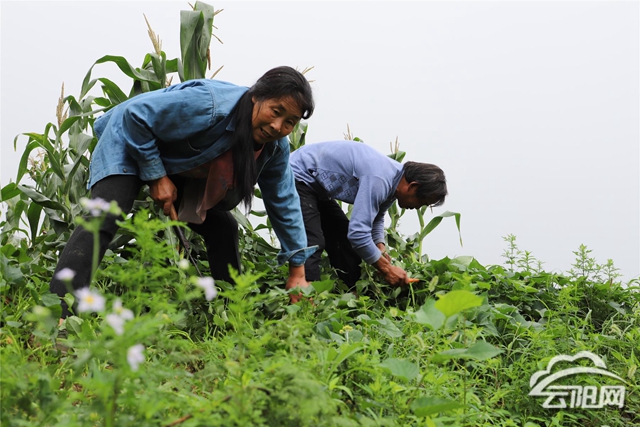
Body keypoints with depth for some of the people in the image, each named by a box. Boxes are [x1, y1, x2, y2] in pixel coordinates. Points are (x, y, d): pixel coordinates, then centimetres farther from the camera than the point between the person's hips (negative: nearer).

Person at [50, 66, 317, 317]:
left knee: (222, 227, -1)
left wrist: (297, 272, -3)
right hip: (130, 144, -6)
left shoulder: (275, 147, -15)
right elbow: (136, 116, -30)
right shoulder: (209, 105, -37)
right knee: (104, 220, -27)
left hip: (184, 172, 7)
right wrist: (156, 176, -28)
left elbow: (284, 203, -5)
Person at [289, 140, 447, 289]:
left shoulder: (394, 180, -2)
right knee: (313, 243, -21)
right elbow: (358, 232, -36)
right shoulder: (379, 180, -32)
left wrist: (380, 247, -3)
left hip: (317, 186, 10)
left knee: (344, 241, 8)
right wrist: (386, 268, -24)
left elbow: (376, 217, 15)